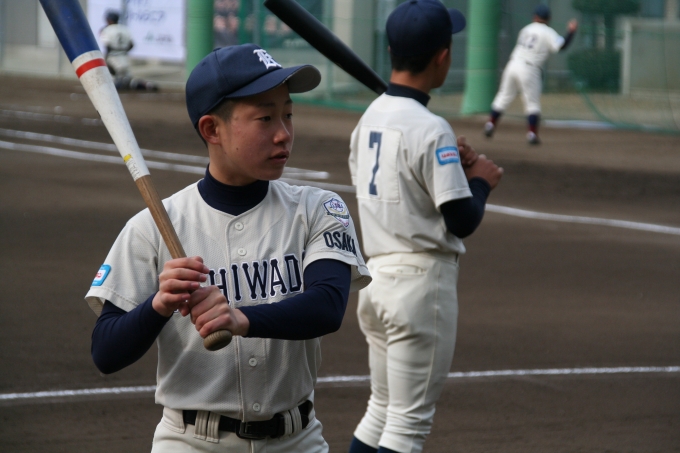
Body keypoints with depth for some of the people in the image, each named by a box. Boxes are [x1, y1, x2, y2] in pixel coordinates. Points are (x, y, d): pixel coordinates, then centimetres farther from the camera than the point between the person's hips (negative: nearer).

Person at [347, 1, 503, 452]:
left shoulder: (371, 117, 8)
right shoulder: (430, 130, -17)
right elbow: (463, 221, -17)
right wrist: (481, 179, 2)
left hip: (378, 279, 8)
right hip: (423, 282, -8)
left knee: (382, 412, 19)